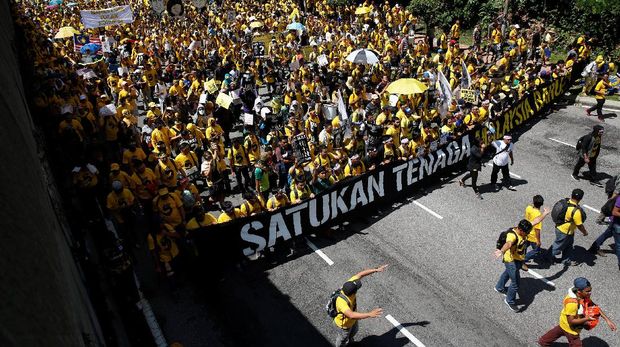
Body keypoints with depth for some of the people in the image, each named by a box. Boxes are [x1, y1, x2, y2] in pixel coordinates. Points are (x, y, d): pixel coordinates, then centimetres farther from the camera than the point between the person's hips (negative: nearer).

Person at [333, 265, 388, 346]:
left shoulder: (348, 286, -31)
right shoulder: (341, 301, -50)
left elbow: (360, 274, -21)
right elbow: (351, 315, -62)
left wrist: (376, 270, -26)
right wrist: (369, 314, -64)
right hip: (344, 324, -7)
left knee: (353, 331, 36)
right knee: (343, 338, 27)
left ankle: (348, 340, 69)